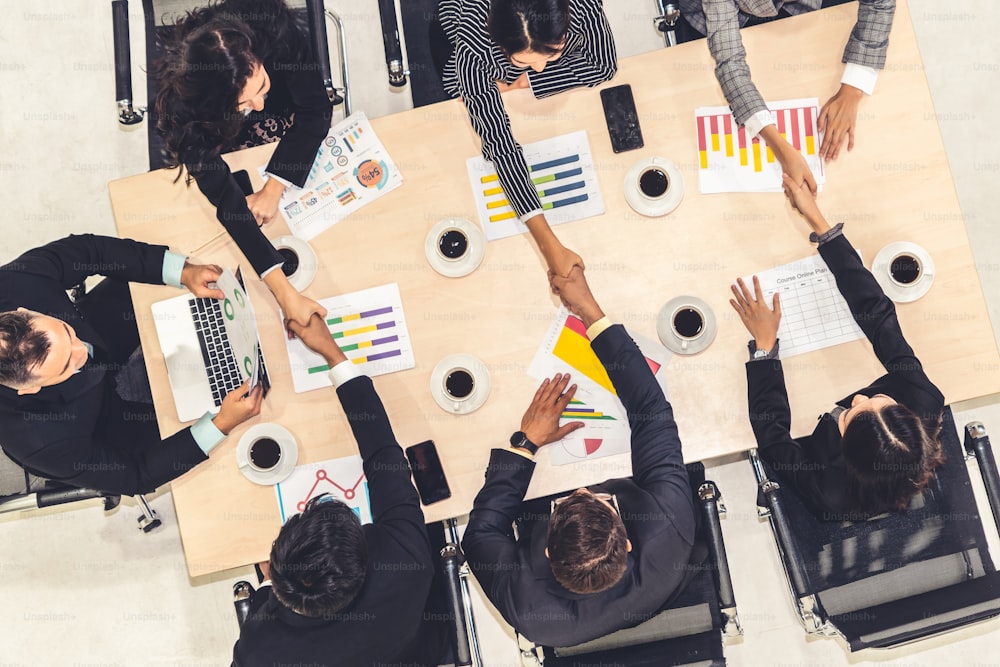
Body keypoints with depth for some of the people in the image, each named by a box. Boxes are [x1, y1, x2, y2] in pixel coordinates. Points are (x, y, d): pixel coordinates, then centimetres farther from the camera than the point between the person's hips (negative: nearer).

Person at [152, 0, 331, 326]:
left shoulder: (274, 28, -43)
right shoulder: (181, 105, -43)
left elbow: (316, 110, -30)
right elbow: (226, 200, -44)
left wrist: (272, 189, -37)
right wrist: (284, 292, -52)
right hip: (224, 143, -1)